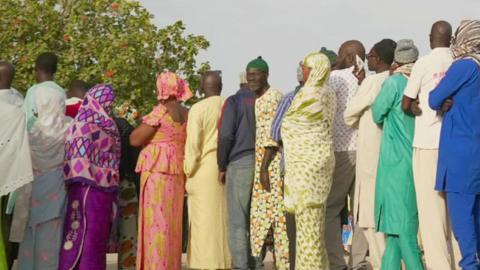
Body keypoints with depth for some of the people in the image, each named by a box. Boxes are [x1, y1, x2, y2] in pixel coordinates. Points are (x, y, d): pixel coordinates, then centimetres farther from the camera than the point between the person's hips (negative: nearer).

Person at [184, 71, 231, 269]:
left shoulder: (198, 109, -5)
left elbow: (193, 145, -9)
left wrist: (189, 174, -1)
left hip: (204, 168, -4)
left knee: (205, 219, -1)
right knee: (225, 218, 9)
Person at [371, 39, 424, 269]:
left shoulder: (394, 82, -10)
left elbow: (377, 115, -1)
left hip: (396, 160, -6)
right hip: (417, 158, 6)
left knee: (401, 220, -3)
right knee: (401, 218, 12)